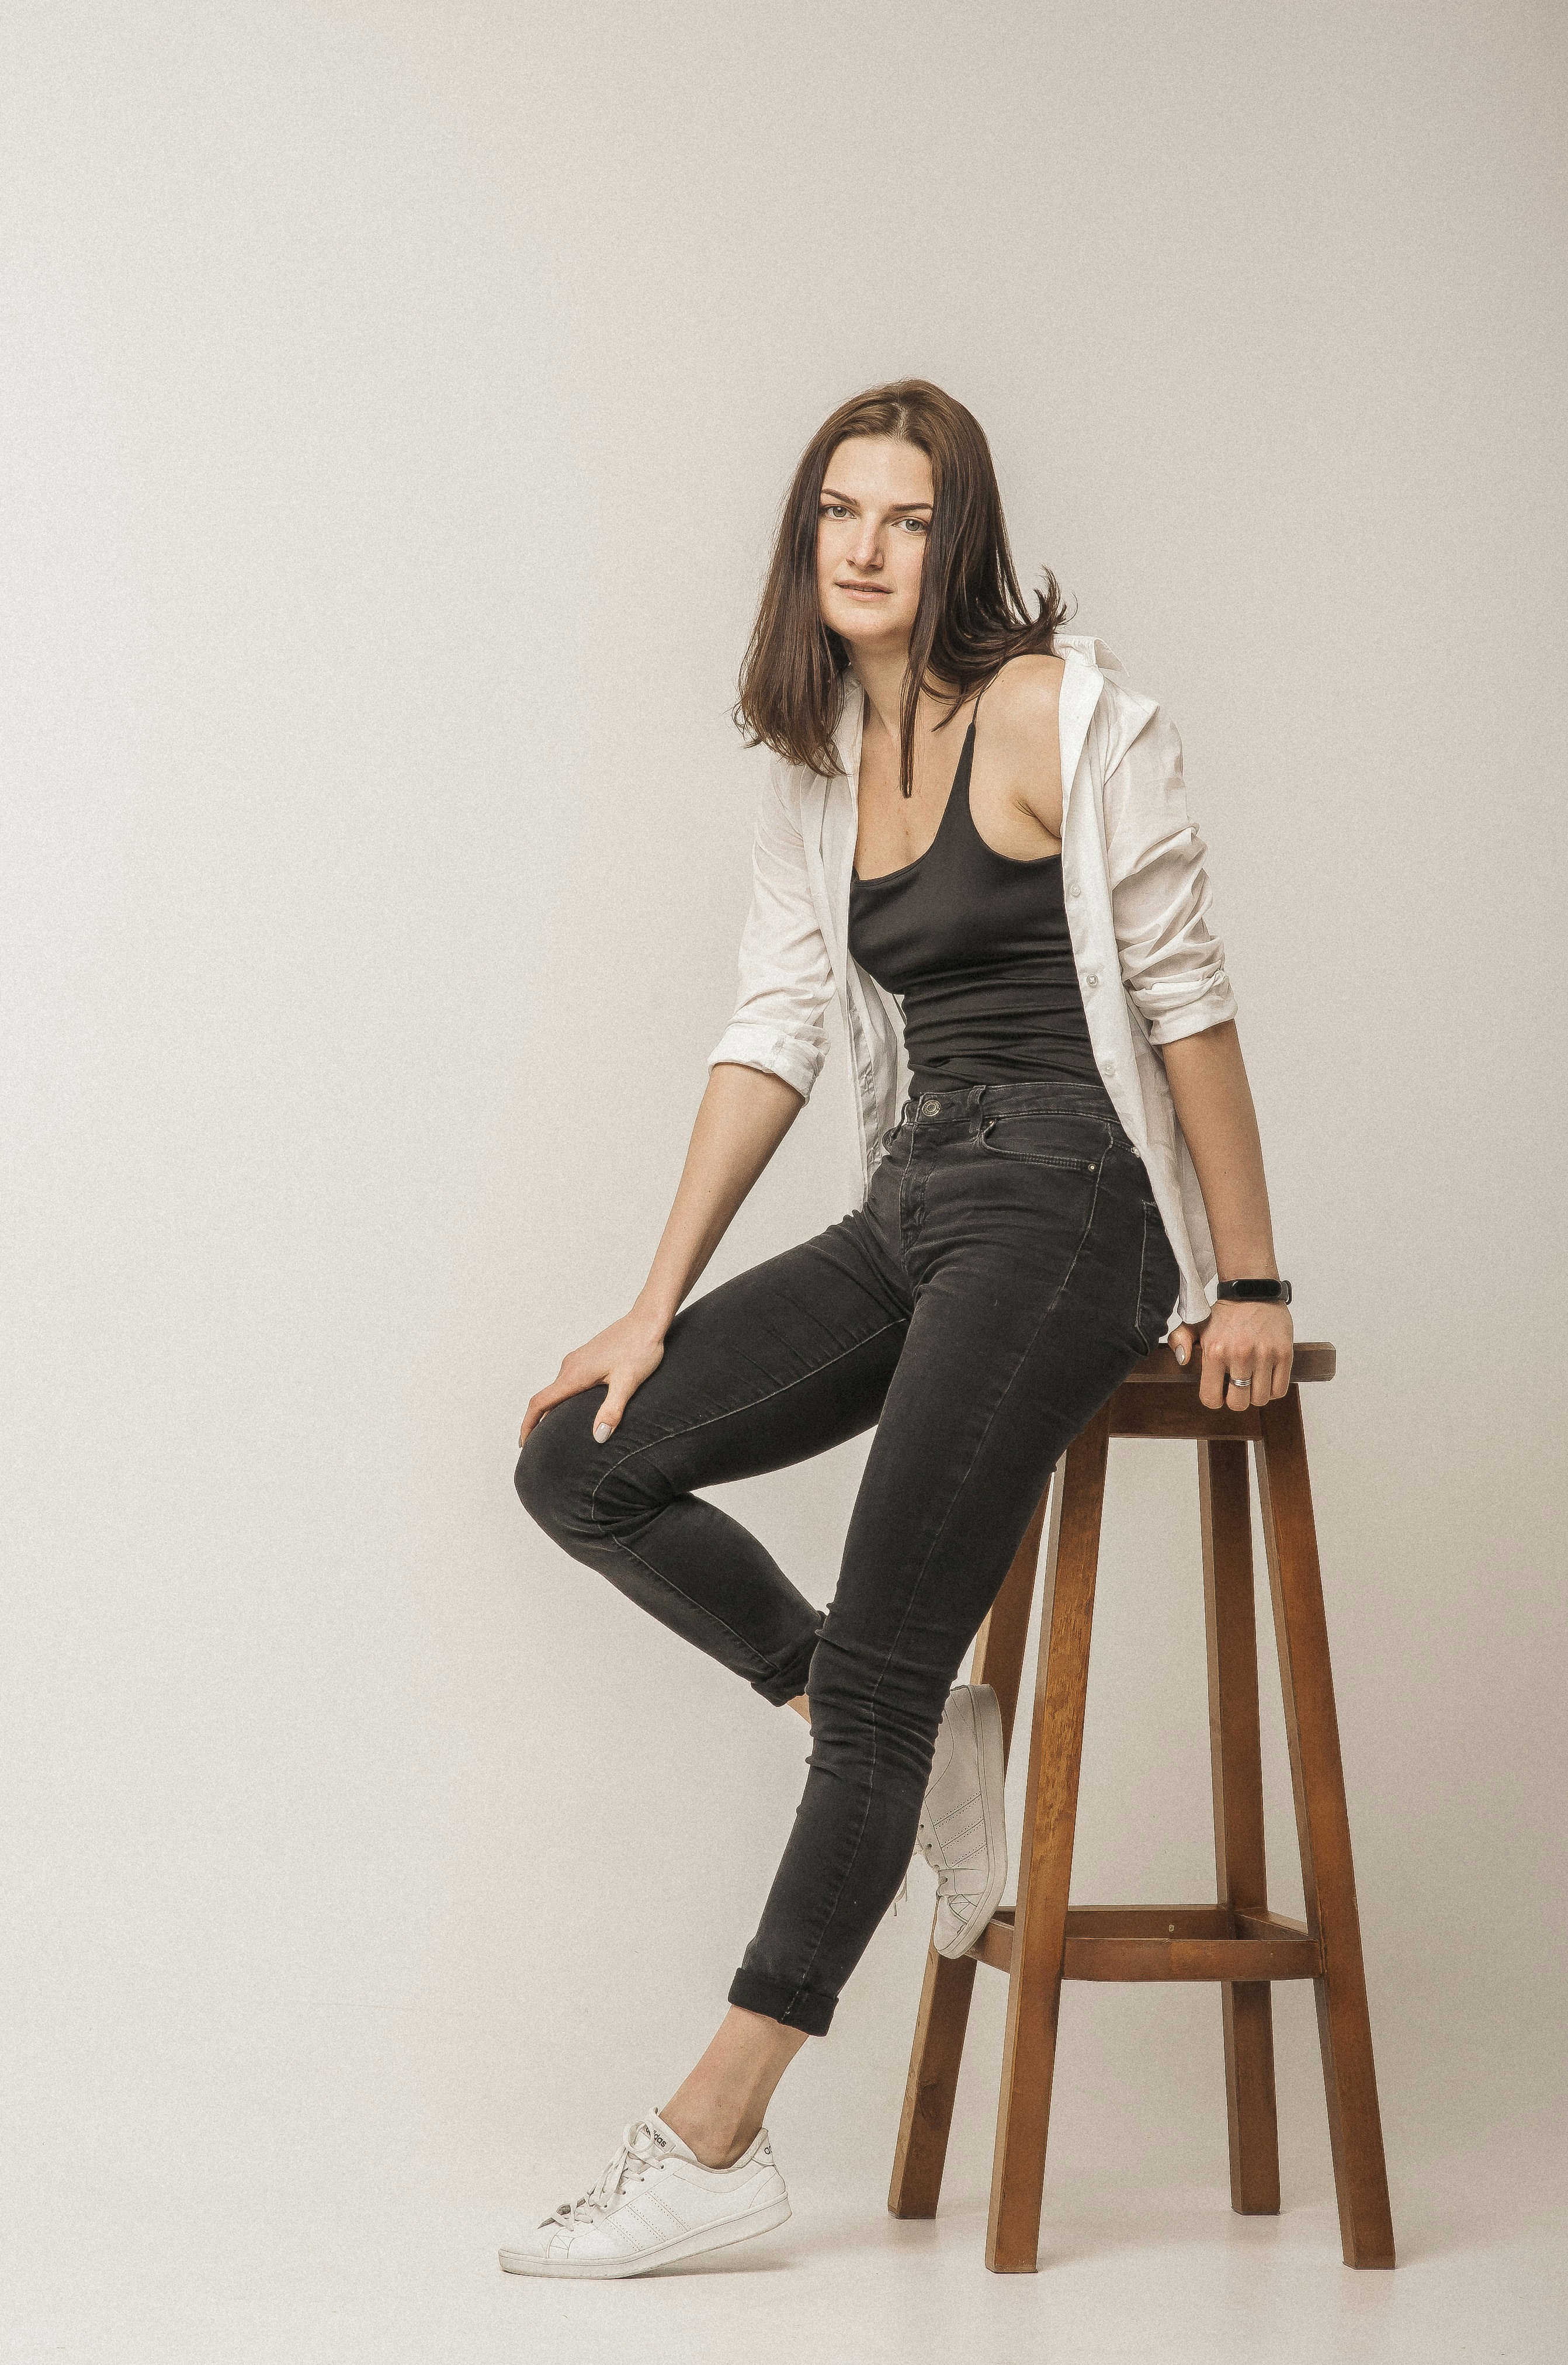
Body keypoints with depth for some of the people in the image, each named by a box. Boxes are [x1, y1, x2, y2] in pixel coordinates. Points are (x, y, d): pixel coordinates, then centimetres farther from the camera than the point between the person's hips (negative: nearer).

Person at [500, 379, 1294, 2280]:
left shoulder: (1066, 717, -8)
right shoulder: (813, 769, 13)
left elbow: (1186, 998, -8)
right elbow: (772, 1035, 11)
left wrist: (1250, 1283, -10)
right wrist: (658, 1308, 5)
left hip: (1067, 1209, -8)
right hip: (913, 1211, 8)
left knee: (874, 1663, -12)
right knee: (582, 1468, -2)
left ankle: (713, 2139, -7)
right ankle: (921, 1745, 10)